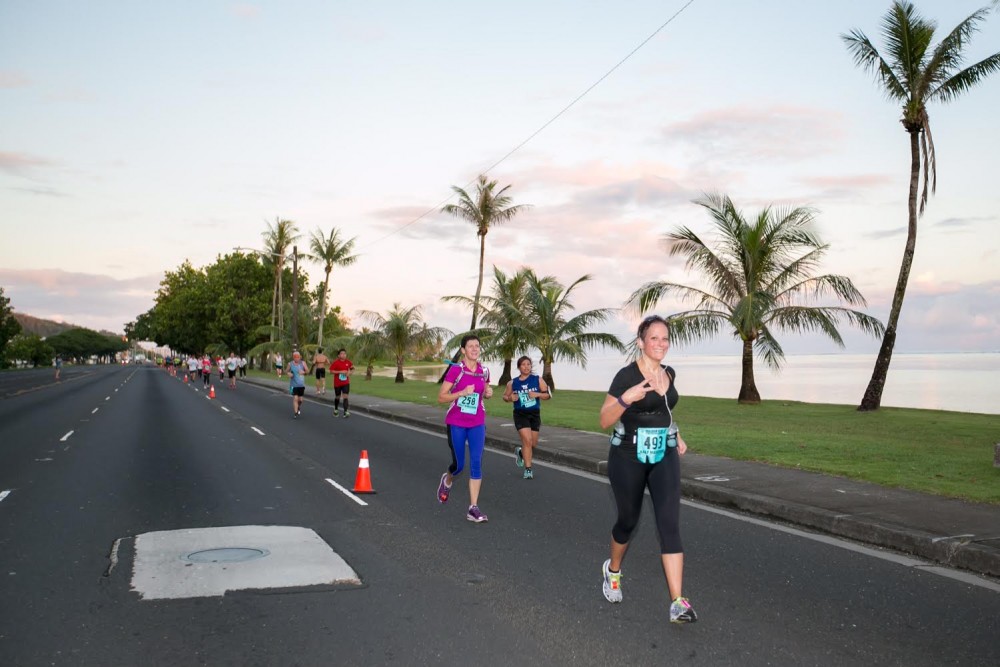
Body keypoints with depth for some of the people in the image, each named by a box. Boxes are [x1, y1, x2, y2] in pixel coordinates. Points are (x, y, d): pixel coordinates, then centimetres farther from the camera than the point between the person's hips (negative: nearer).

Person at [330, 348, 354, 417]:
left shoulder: (348, 362, -1)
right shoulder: (336, 362, -11)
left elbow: (352, 369, 13)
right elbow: (331, 371, -14)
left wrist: (350, 372, -9)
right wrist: (340, 372, -22)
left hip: (346, 382, 1)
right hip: (337, 383, -1)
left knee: (346, 396, -12)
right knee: (337, 397, 14)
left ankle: (346, 412, -14)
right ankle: (336, 409, 37)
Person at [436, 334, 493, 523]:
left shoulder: (484, 371, 3)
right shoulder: (455, 370, -11)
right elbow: (441, 397, -11)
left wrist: (488, 393, -2)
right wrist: (462, 392, -23)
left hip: (477, 424, 3)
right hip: (456, 423, -3)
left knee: (476, 463, -7)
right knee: (458, 465, 5)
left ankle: (473, 508, -3)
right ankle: (447, 481, 42)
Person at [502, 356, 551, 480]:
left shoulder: (538, 380, 0)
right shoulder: (512, 383, 0)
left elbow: (548, 395, 1)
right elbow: (505, 396, 12)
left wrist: (537, 394, -17)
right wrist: (510, 398, -10)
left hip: (535, 414, 2)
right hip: (520, 414, -2)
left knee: (533, 444, 9)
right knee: (527, 440, -15)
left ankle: (520, 452, 43)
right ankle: (528, 469, -4)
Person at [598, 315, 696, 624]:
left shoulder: (669, 373, 6)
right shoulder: (627, 375, -13)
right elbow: (604, 421, -14)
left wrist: (676, 435, 13)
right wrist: (625, 399, -31)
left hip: (664, 457, 4)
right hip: (629, 458, -4)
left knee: (669, 523, -9)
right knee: (628, 521, 12)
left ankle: (678, 603, -11)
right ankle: (613, 570, 43)